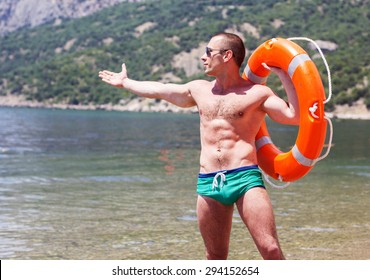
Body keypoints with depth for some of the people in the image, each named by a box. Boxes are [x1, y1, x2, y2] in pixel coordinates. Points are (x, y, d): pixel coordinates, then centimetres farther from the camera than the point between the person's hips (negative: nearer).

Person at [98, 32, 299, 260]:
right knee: (215, 257, 8)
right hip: (208, 183, 5)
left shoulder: (258, 93, 2)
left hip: (245, 178, -5)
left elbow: (295, 116, -9)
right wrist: (125, 82, 45)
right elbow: (158, 90, 33)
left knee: (271, 250, -14)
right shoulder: (199, 90, 18)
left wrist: (283, 74, -10)